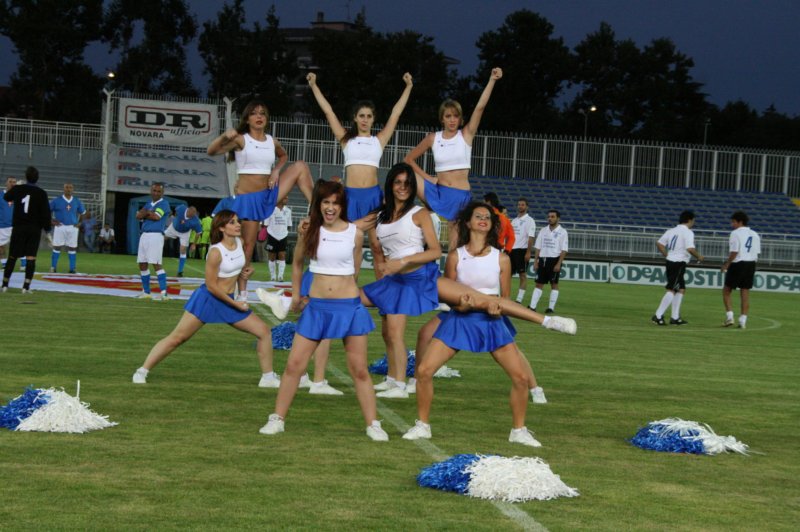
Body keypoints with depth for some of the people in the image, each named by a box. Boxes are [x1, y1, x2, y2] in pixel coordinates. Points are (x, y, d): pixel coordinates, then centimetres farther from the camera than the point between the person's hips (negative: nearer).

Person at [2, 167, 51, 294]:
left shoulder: (17, 189, -1)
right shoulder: (41, 193, -6)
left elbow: (6, 197, 21)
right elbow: (46, 212, -7)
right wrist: (47, 228, 3)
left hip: (18, 228, 2)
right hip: (34, 229, -1)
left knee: (12, 257, 9)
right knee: (31, 257, -2)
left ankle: (5, 284, 13)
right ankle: (26, 286, -10)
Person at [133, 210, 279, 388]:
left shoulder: (240, 243, -1)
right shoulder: (216, 252, -22)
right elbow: (211, 286, -19)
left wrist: (246, 270, 2)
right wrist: (235, 304, -14)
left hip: (228, 300, 7)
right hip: (207, 299, -7)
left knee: (264, 331, 0)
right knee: (176, 338, -5)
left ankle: (268, 378, 10)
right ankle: (142, 371, 5)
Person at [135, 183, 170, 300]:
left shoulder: (164, 203, -2)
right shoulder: (148, 204, 19)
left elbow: (156, 216, -15)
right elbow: (138, 216, 6)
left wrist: (144, 213, 1)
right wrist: (148, 212, -11)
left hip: (155, 236, -8)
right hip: (144, 235, 8)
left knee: (156, 264, -15)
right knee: (142, 264, 11)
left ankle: (164, 292, -19)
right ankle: (146, 292, 21)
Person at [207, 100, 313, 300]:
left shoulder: (272, 141, 7)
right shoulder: (241, 140, -6)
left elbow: (283, 156, 29)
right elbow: (212, 151, -16)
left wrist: (277, 171, 8)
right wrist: (224, 136, -35)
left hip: (269, 193, 4)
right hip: (248, 198, -4)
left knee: (300, 166, -5)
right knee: (248, 244, -3)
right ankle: (242, 292, 6)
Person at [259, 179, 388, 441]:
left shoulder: (355, 233, -2)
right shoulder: (310, 231, 0)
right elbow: (297, 263, 16)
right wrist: (295, 295, 22)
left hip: (349, 306, -1)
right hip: (317, 307, 1)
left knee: (359, 370, 3)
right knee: (294, 364, 0)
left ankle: (373, 425, 10)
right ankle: (277, 419, 11)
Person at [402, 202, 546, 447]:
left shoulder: (502, 259, 0)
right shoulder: (455, 256, -2)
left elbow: (505, 298, 6)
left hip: (492, 322, 0)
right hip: (459, 319, 0)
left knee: (522, 376, -8)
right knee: (424, 370, -12)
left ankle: (518, 430, 12)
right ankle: (422, 425, 7)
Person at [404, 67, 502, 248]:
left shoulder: (466, 135, 0)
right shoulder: (433, 138, 4)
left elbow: (480, 106, -11)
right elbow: (409, 159, 11)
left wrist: (492, 80, -20)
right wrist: (428, 177, -1)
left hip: (461, 196, -2)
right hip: (438, 191, 2)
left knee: (455, 245, -1)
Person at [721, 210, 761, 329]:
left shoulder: (736, 233, -9)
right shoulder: (755, 235, 12)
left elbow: (734, 252, -15)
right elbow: (757, 253, 9)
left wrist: (726, 264, -6)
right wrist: (751, 262, 16)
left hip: (738, 264, -6)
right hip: (751, 265, 6)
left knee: (726, 290, 6)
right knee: (745, 293, 7)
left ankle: (729, 316, -3)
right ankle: (743, 320, 3)